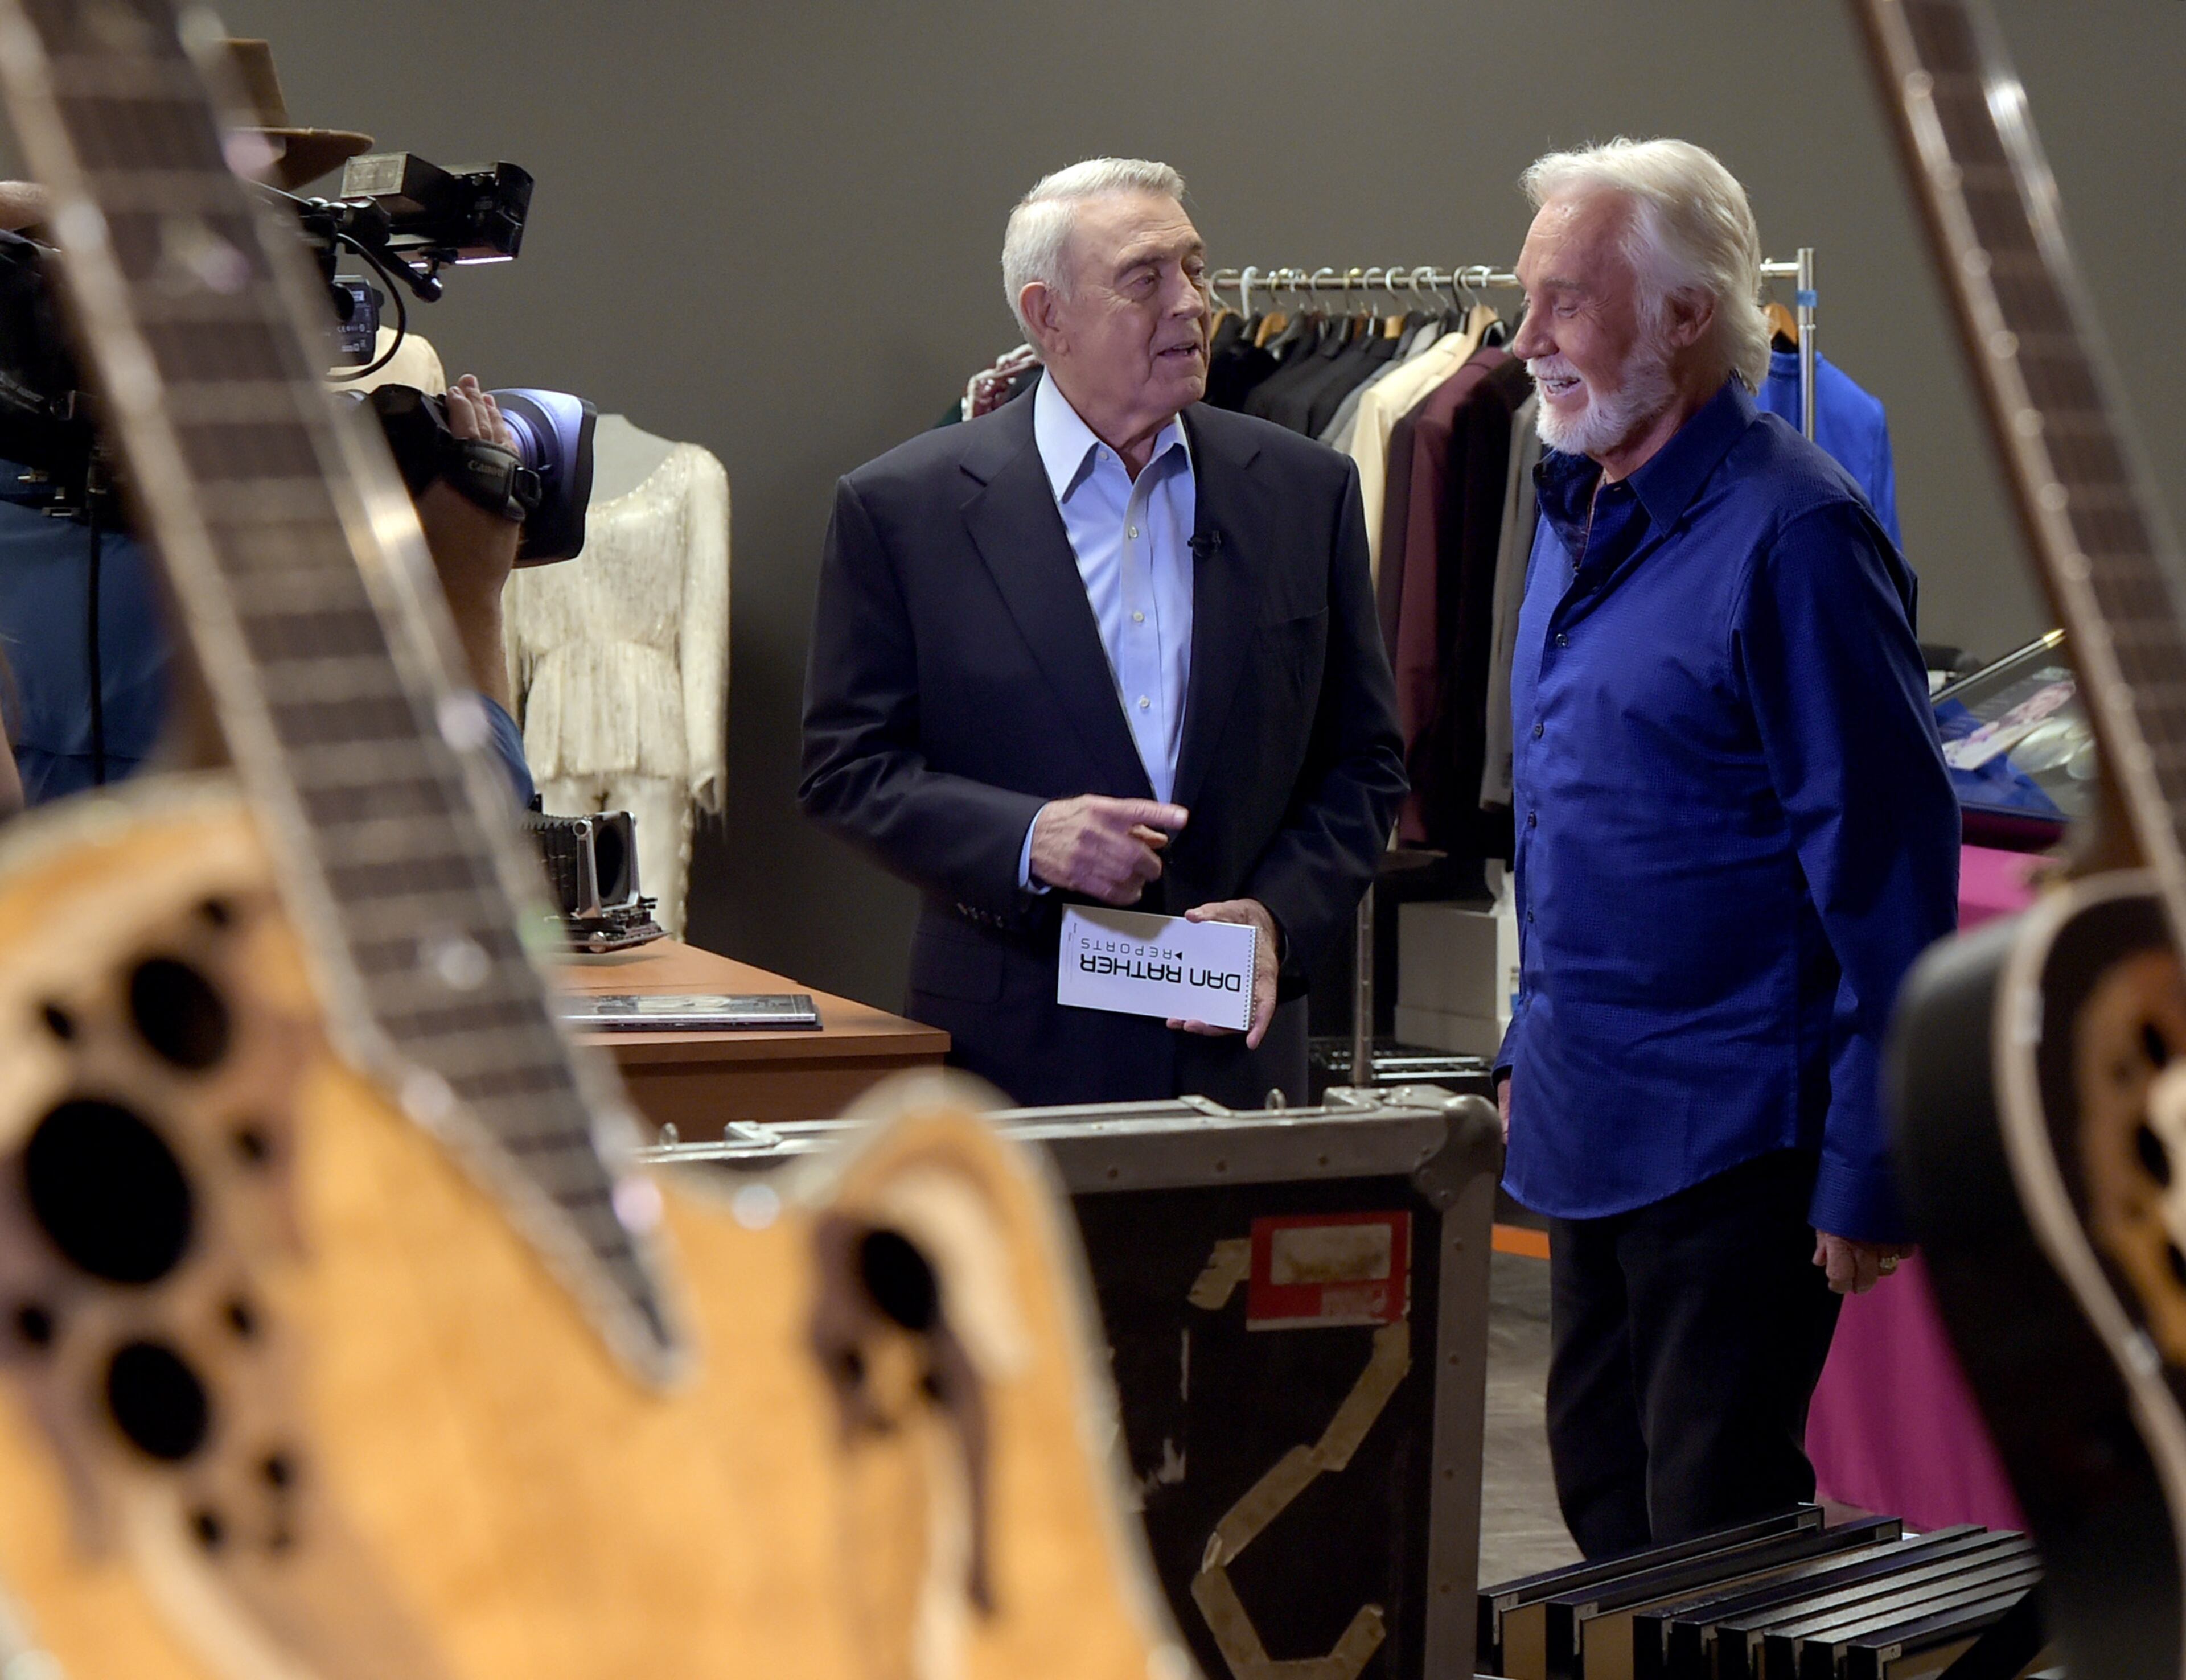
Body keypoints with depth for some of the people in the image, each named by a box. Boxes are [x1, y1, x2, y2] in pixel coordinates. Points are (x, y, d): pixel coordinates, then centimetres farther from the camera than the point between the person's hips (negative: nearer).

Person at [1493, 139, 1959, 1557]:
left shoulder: (1789, 534, -17)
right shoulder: (1580, 511, 11)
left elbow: (1885, 860, -17)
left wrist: (1871, 1174, -17)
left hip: (1732, 1134, -9)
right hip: (1591, 1121, 9)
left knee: (1712, 1538, -2)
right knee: (1604, 1501, 16)